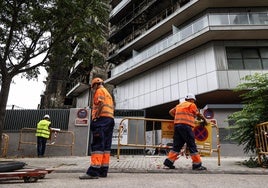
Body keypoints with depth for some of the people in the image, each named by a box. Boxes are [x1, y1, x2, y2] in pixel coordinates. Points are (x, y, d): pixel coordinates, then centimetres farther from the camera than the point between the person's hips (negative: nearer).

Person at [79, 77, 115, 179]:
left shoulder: (100, 91, 3)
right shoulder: (108, 93, 29)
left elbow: (101, 104, -14)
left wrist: (95, 117, -15)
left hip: (102, 118, -9)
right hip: (110, 119, 9)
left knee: (97, 145, -14)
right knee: (106, 146, 4)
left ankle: (94, 171, -18)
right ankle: (103, 170, 6)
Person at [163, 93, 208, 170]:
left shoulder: (179, 105, 23)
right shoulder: (192, 105, 4)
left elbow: (171, 112, 23)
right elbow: (198, 114, 12)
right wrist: (205, 120, 28)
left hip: (177, 125, 7)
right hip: (186, 126, -7)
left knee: (177, 145, 9)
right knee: (192, 146, -1)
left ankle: (169, 161, 5)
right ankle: (197, 164, 4)